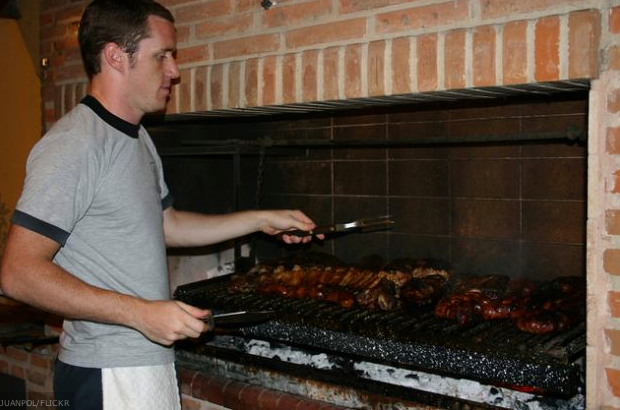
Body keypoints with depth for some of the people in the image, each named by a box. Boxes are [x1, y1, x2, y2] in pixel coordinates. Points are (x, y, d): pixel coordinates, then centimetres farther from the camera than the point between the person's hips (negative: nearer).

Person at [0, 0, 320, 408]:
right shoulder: (73, 144, -20)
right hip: (109, 377, -9)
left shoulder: (138, 138, 11)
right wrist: (142, 313, -26)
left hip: (150, 360, 9)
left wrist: (262, 220, 17)